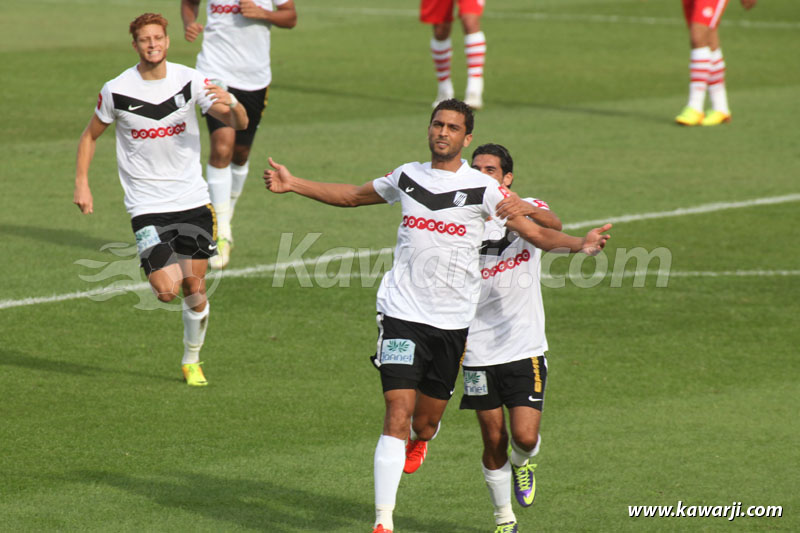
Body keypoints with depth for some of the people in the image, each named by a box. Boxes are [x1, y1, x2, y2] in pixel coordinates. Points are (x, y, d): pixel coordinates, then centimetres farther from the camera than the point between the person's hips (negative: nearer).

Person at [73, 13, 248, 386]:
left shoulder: (190, 81, -5)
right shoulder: (117, 90, -8)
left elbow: (239, 123, -7)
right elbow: (90, 135, 8)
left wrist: (231, 106, -30)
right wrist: (81, 184, -1)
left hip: (193, 200, 2)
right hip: (147, 206, -2)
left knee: (195, 290, 4)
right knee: (166, 291, -16)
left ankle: (191, 361, 26)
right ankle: (162, 268, 21)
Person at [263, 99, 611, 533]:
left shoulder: (482, 188, -2)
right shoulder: (407, 177, 7)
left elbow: (537, 234, -5)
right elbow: (351, 196, 24)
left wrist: (581, 245, -22)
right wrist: (292, 184, 20)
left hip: (452, 319, 0)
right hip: (402, 313, 0)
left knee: (426, 424, 9)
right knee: (398, 415, -13)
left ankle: (417, 443, 49)